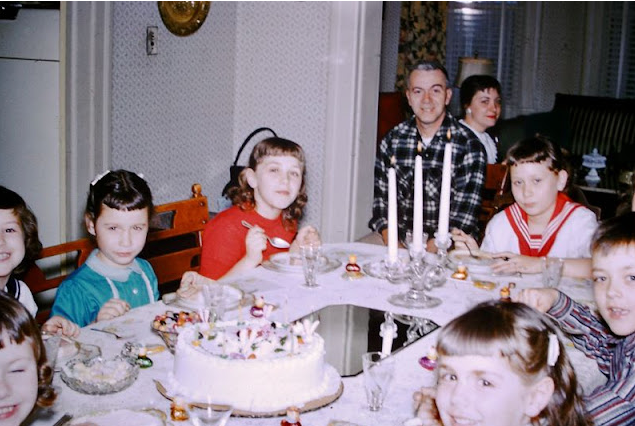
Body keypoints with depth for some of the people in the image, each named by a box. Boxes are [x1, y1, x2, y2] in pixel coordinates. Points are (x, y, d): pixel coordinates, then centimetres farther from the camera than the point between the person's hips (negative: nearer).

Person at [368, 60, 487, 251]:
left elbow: (463, 216, -10)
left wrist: (427, 252, -20)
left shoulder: (469, 146, -6)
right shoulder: (392, 140, 6)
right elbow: (381, 196, 5)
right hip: (397, 237, 4)